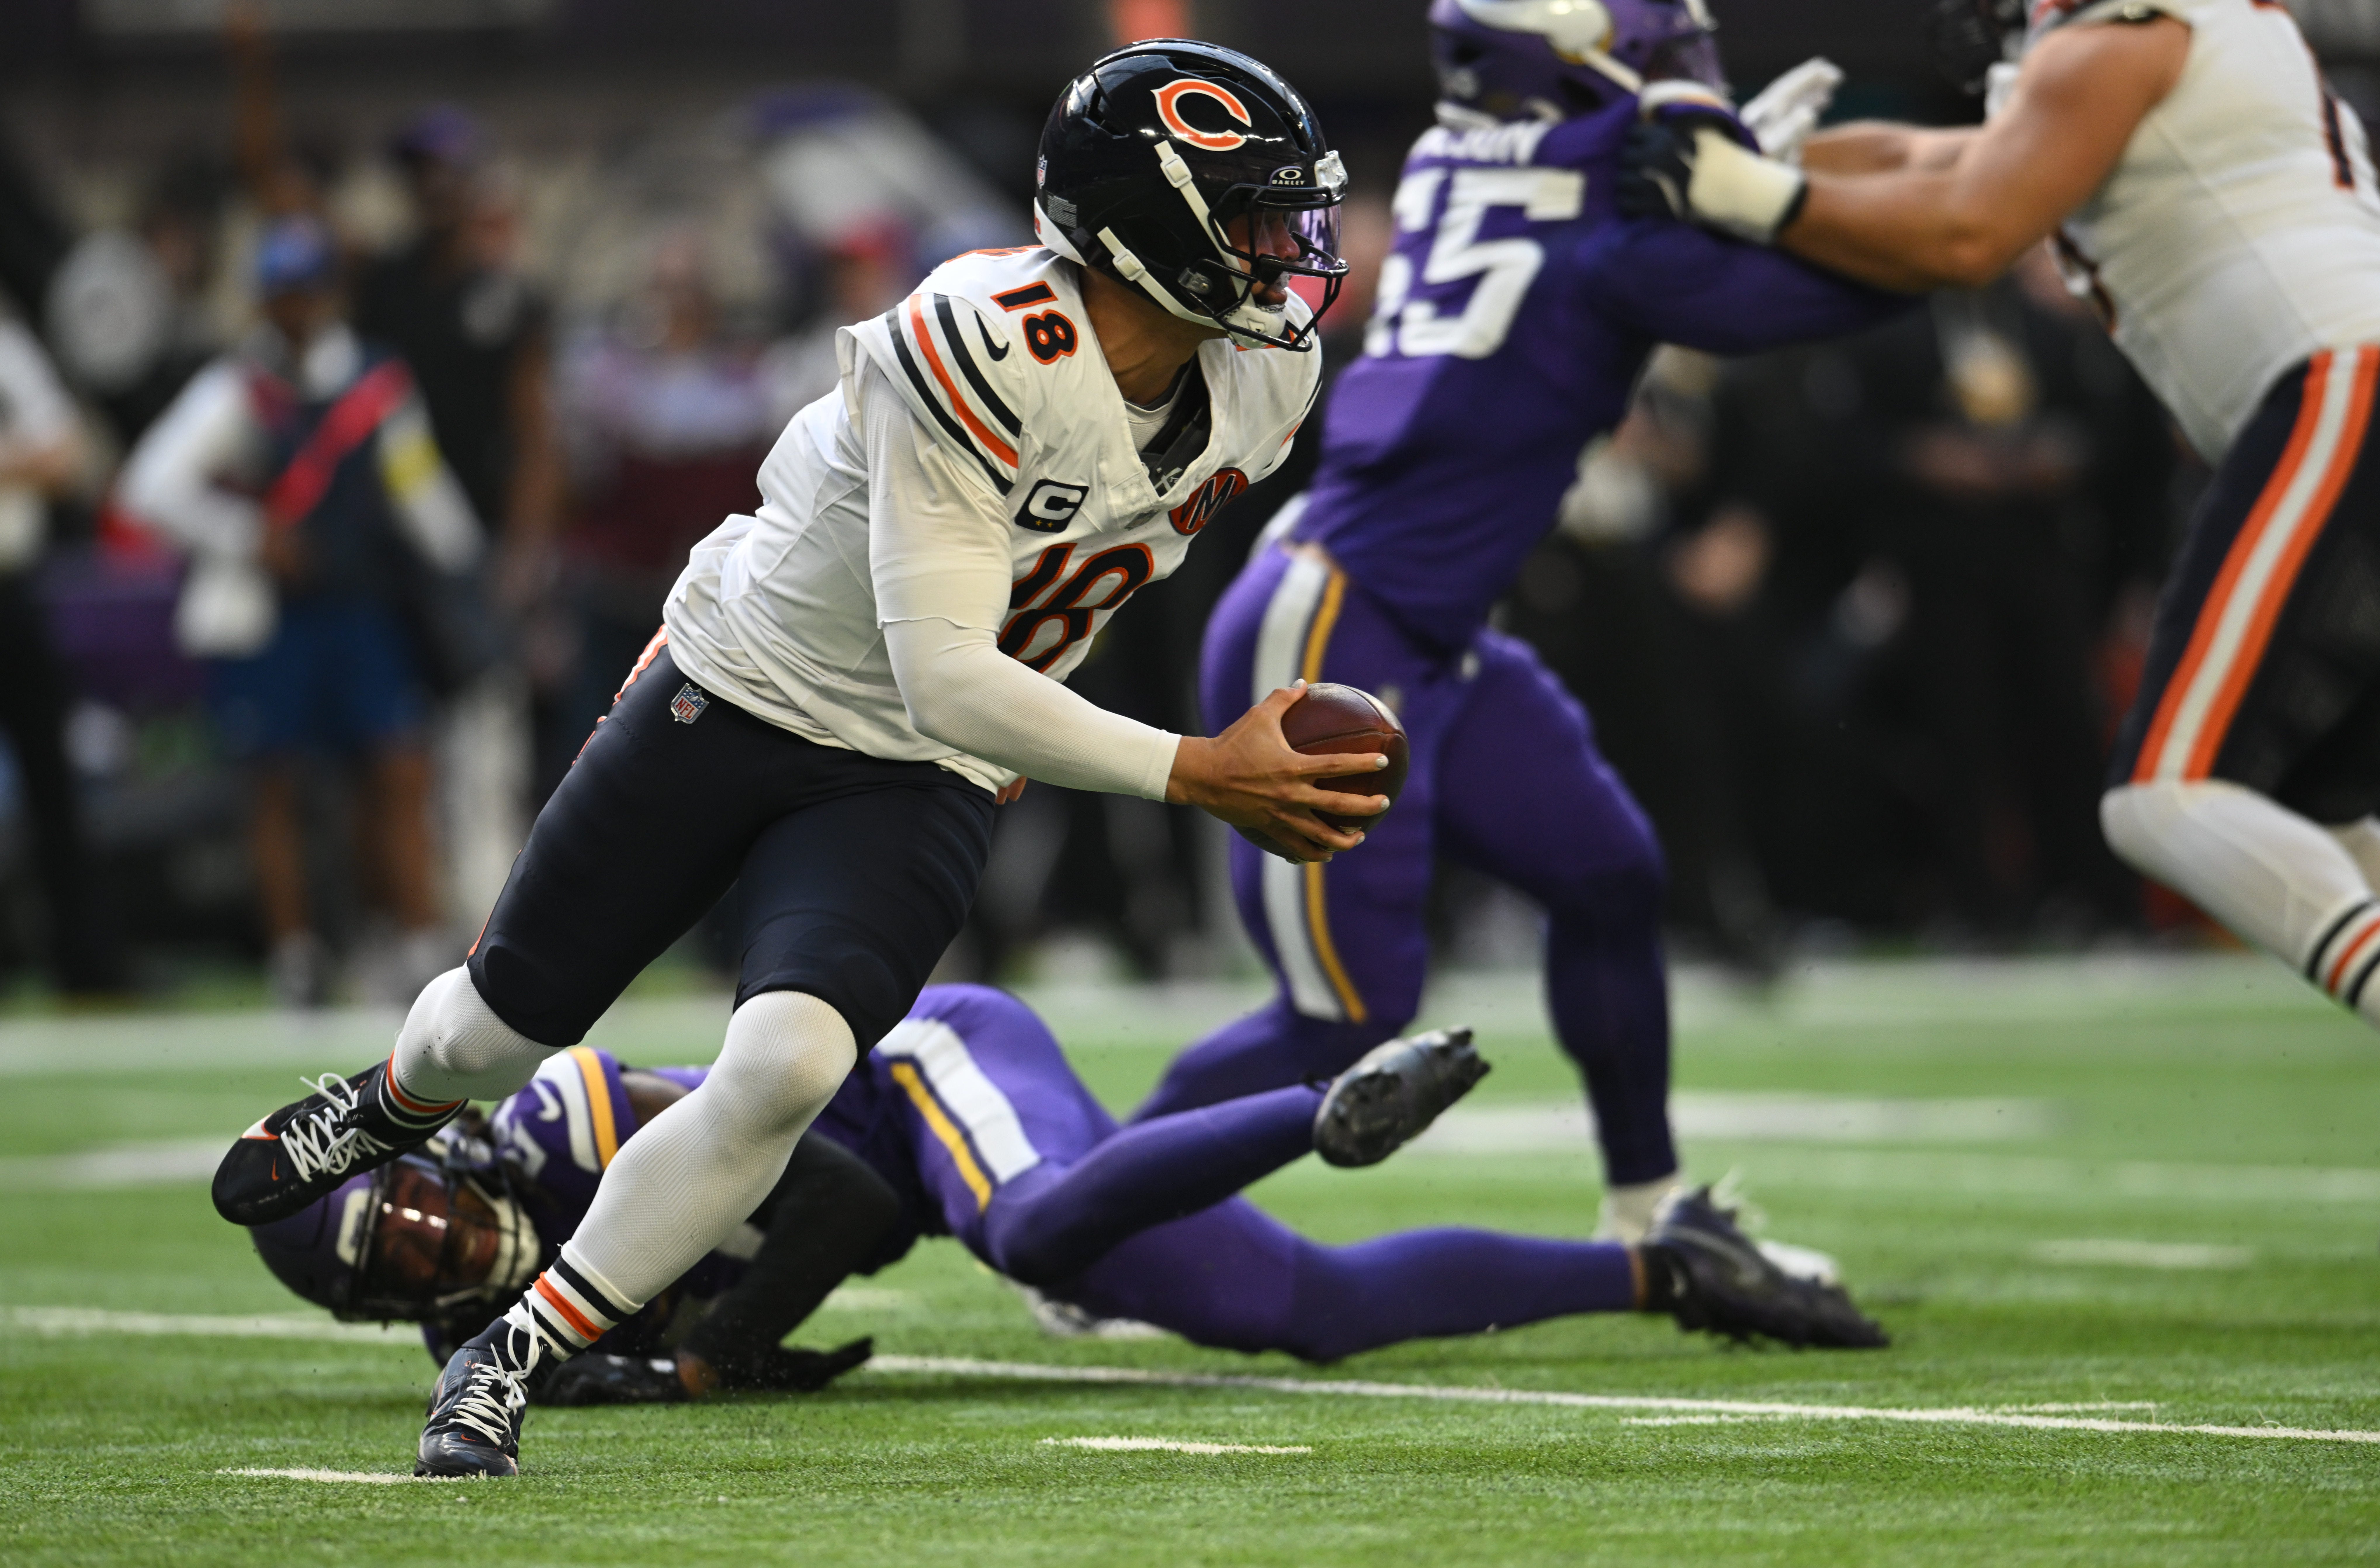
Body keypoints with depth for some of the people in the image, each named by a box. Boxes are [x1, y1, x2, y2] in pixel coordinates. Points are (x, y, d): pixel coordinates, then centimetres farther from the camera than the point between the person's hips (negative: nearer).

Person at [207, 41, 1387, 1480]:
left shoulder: (1258, 384, -11)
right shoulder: (980, 350, -33)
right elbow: (942, 679, -35)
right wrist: (1198, 776, -38)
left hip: (920, 787, 4)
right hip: (736, 698, -3)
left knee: (786, 1069, -21)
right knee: (511, 1025, 14)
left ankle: (513, 1363, -5)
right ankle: (396, 1104, 53)